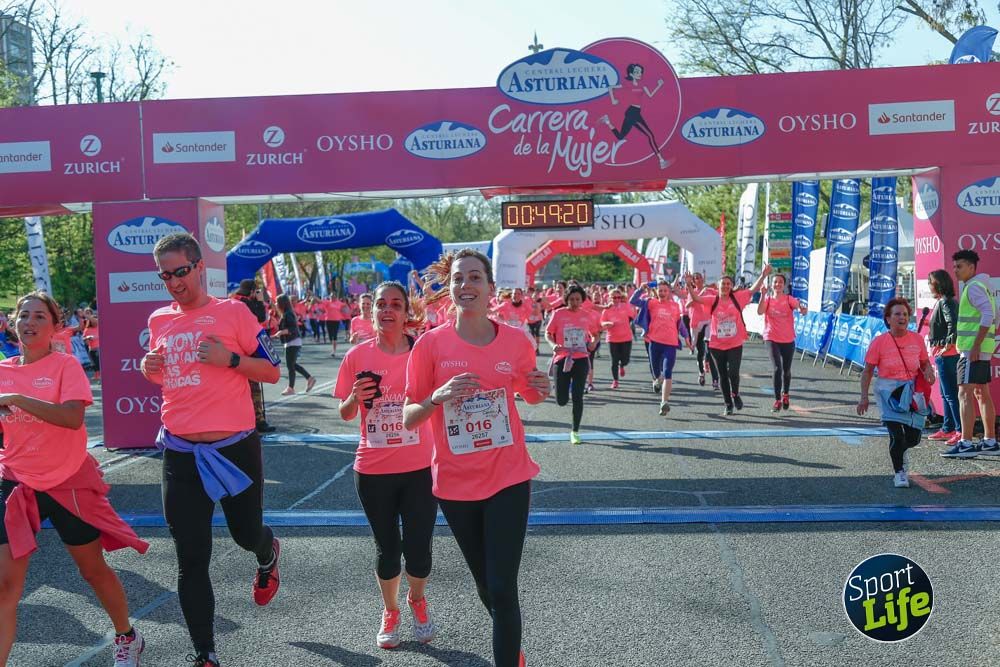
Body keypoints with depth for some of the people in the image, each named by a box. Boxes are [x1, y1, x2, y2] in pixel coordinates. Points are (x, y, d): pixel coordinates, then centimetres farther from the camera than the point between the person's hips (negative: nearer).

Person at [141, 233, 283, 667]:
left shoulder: (233, 312, -5)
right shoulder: (159, 320, 9)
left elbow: (272, 372, -3)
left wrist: (230, 358, -19)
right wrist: (149, 369, 1)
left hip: (234, 447, -3)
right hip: (180, 453, 3)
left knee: (247, 535, 14)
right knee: (191, 561, 3)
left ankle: (268, 555, 52)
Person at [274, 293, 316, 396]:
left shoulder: (288, 314, -16)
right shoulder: (284, 314, 12)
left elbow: (294, 328, -25)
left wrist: (282, 332, -33)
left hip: (293, 343, -10)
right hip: (290, 342, 10)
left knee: (290, 365, -3)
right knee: (293, 364, 15)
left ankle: (290, 388, 3)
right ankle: (309, 378, 18)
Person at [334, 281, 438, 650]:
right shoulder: (358, 355, -3)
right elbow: (346, 415, 5)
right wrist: (355, 398, -16)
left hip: (419, 468, -1)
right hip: (373, 470, 1)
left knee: (418, 547, 3)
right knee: (387, 548, 13)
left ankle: (417, 601, 36)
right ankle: (390, 611, 39)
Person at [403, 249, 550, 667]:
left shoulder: (517, 341, -5)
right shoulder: (431, 343, -9)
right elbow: (408, 418, -5)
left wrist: (540, 390, -9)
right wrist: (438, 398, -24)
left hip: (507, 478, -1)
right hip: (455, 483, 1)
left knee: (503, 589, -6)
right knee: (485, 585, 18)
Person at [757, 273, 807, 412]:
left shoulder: (789, 299, -5)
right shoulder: (767, 299, -3)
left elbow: (801, 308, -22)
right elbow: (760, 312, -20)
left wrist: (803, 308, -45)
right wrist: (763, 295, -29)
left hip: (788, 339, 1)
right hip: (771, 339, -1)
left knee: (786, 370, 15)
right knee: (777, 368, -16)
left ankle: (785, 395, 40)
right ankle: (777, 401, -9)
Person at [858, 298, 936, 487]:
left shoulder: (917, 339, 4)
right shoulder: (879, 341, -5)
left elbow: (925, 363, 18)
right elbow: (867, 371, -2)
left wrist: (929, 371, -7)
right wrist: (864, 397, -8)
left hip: (912, 392, 4)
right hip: (889, 392, -3)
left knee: (914, 437, 4)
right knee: (897, 434, -12)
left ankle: (900, 452, 39)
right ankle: (899, 473, 6)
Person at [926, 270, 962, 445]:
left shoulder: (945, 302, -14)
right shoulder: (946, 301, 16)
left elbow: (953, 323, -26)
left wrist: (948, 344, -21)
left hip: (946, 354, -11)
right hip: (943, 354, 11)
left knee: (951, 393, -9)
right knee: (946, 393, 16)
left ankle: (961, 431, -9)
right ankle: (948, 429, 23)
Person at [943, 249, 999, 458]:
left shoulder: (974, 287, -12)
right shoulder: (982, 285, 19)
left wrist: (976, 346, -24)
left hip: (972, 350, -10)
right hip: (981, 350, 10)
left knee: (965, 394, -11)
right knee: (982, 394, 13)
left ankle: (966, 444, -14)